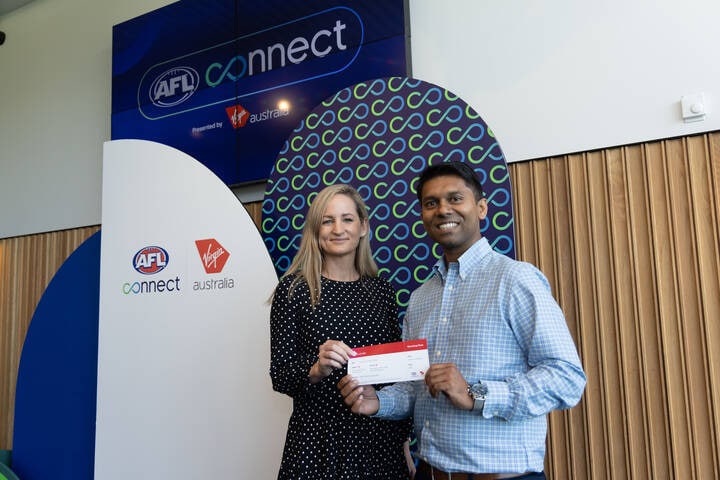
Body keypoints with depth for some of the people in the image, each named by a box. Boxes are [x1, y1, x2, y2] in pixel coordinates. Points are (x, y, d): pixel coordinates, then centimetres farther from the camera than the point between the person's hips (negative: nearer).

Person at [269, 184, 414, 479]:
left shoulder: (382, 289, 3)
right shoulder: (294, 288, -7)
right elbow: (279, 376, -6)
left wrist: (405, 443, 8)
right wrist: (316, 370, -25)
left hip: (379, 440, 3)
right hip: (318, 442, -3)